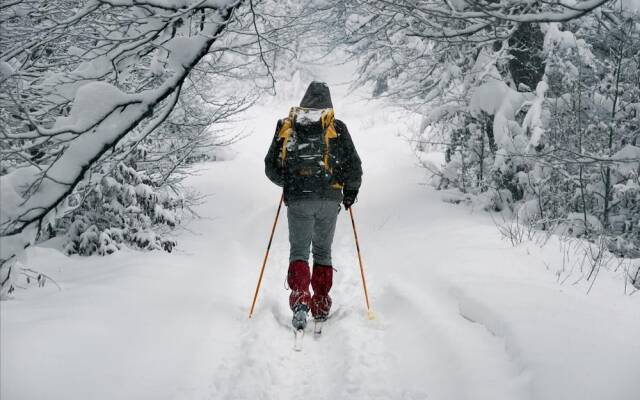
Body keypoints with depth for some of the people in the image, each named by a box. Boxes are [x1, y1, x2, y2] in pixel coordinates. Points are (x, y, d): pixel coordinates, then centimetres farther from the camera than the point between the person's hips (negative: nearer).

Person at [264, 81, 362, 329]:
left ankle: (300, 298, -17)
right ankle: (320, 304, 15)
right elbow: (354, 165, 1)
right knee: (323, 251, 14)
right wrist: (351, 190, 19)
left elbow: (271, 168, 10)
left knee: (298, 250, 5)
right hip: (329, 199, 0)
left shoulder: (286, 126, 8)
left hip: (297, 200, 0)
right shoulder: (336, 127, 4)